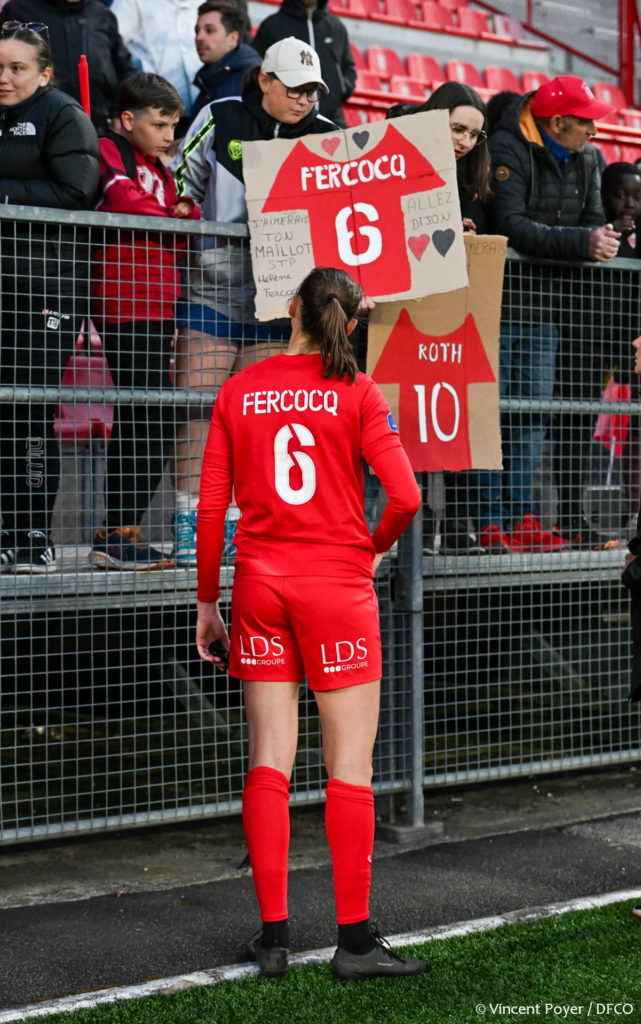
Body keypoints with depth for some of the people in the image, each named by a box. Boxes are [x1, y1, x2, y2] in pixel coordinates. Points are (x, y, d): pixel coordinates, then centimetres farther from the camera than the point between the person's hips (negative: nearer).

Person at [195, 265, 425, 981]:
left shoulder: (239, 391, 4)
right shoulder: (358, 393, -4)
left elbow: (211, 506, 3)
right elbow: (405, 497, -12)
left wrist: (206, 602, 10)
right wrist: (374, 546, 9)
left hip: (259, 583, 3)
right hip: (337, 585, -3)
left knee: (269, 762, 8)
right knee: (350, 768, 4)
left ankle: (272, 935, 11)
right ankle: (353, 941, 8)